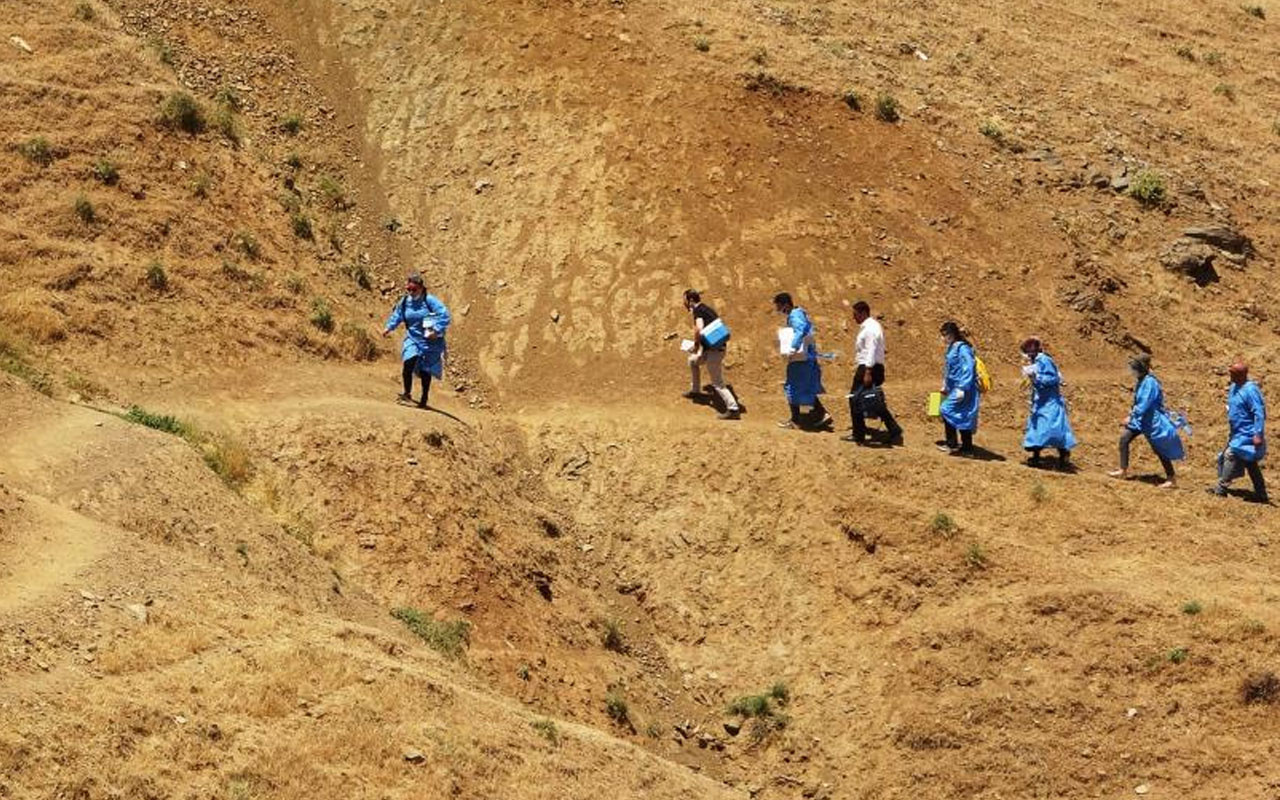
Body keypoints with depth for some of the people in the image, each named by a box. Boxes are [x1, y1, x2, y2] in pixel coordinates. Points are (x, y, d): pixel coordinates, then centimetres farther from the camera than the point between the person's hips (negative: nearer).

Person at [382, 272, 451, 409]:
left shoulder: (430, 301, -16)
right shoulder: (405, 302, 1)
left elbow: (445, 316, -21)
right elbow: (397, 315, 21)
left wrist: (437, 331, -28)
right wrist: (389, 327, 12)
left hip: (430, 341, -3)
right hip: (412, 339, 3)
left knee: (425, 370, 6)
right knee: (408, 363, -18)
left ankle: (424, 399, 22)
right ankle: (407, 394, -3)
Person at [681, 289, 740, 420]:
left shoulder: (698, 311, -11)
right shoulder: (708, 309, 17)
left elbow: (699, 329, -29)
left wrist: (696, 344, -11)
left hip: (713, 350, -10)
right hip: (719, 346, 10)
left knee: (717, 383, -6)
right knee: (693, 360, 31)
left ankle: (733, 409, -8)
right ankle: (695, 391, 40)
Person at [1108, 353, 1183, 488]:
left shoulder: (1150, 383, -22)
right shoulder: (1141, 381, 7)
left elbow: (1144, 405, -25)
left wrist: (1132, 416, -19)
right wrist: (1132, 413, 5)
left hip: (1153, 421, -10)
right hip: (1142, 419, 10)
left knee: (1159, 450, -2)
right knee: (1124, 438, 3)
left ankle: (1172, 479, 8)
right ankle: (1123, 470, 8)